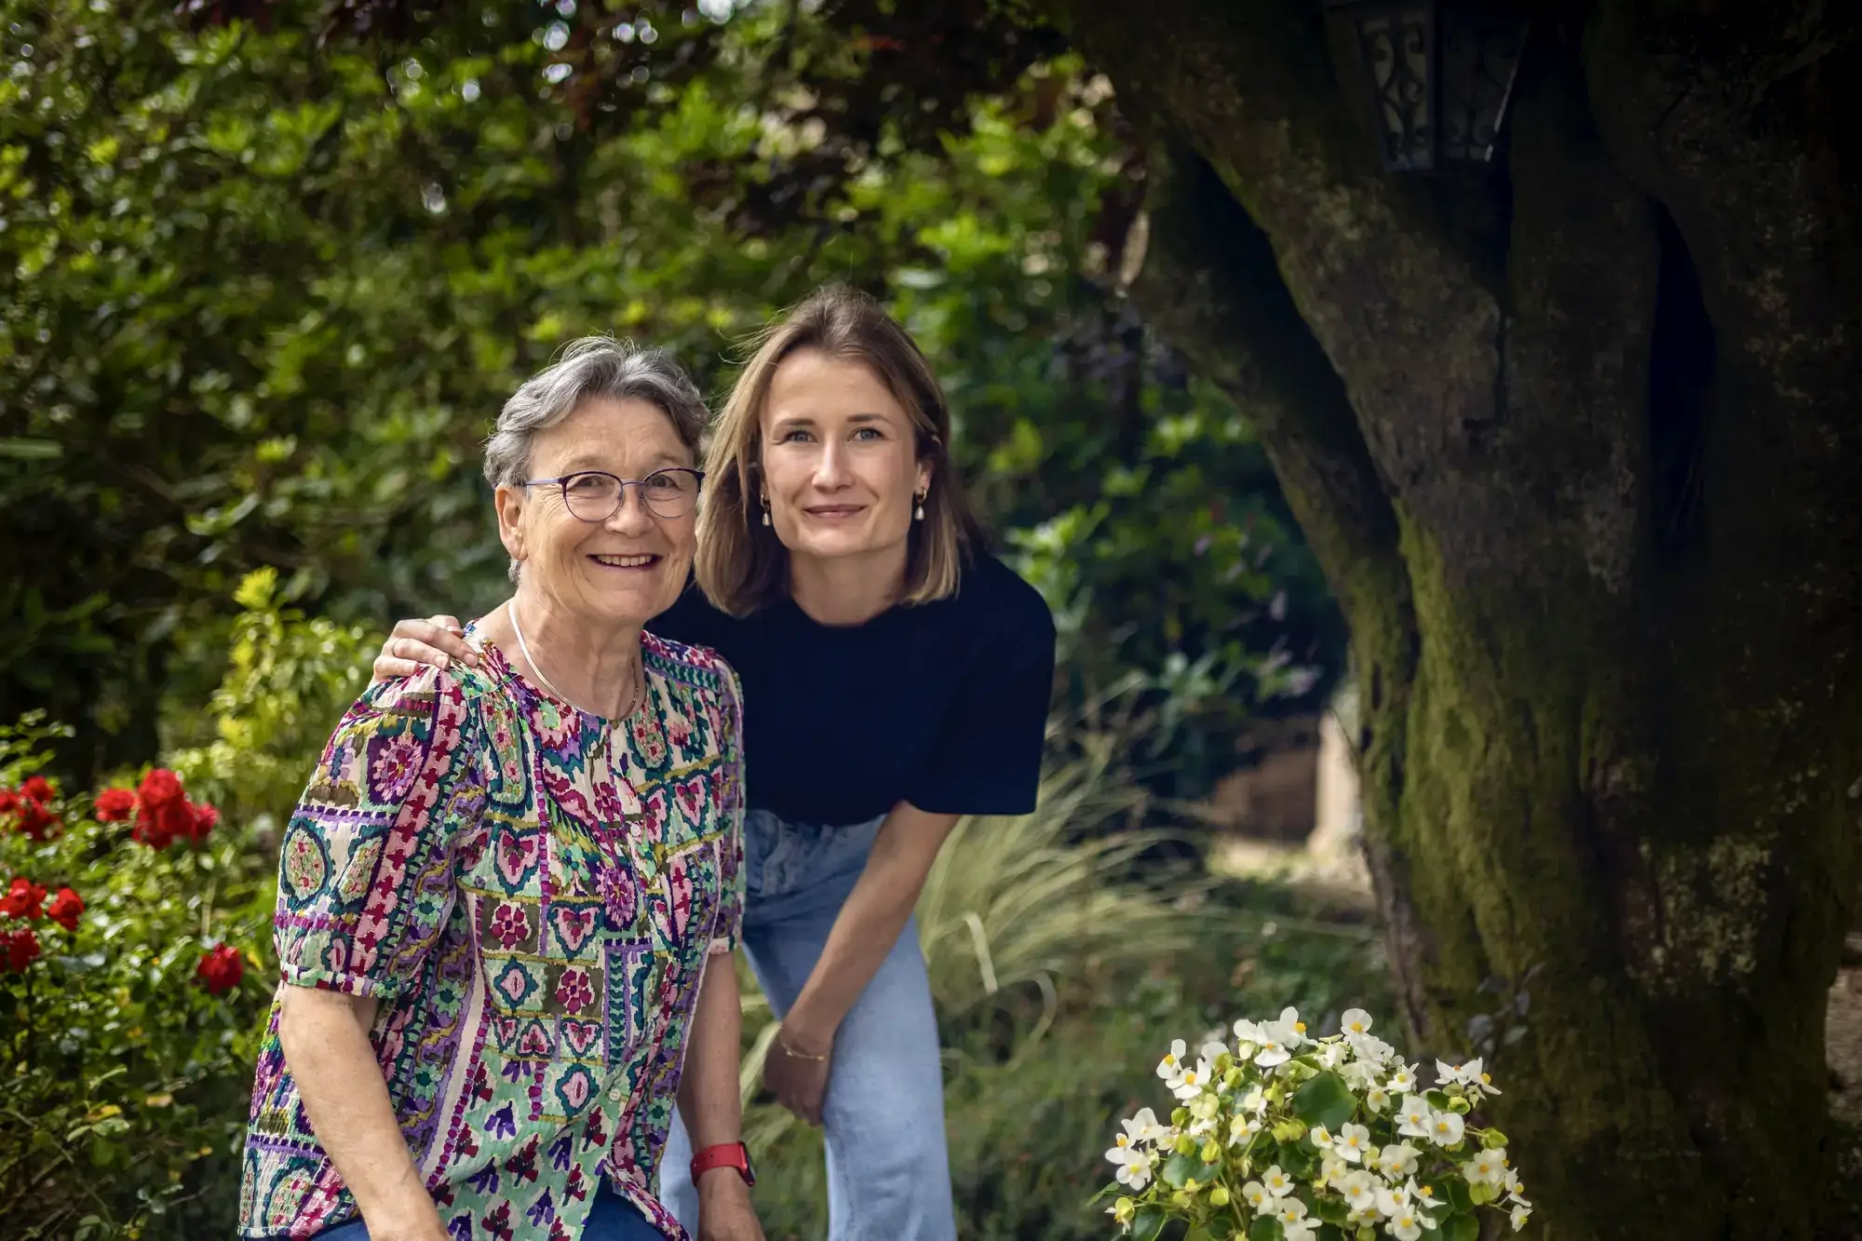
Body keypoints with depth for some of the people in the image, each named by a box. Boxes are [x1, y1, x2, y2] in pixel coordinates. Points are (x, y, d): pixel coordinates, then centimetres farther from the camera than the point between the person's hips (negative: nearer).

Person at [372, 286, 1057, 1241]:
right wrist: (439, 662, -49)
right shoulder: (698, 588, -35)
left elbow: (901, 859, -16)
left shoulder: (996, 628, -29)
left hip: (837, 869, 2)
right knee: (654, 1155, -7)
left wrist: (810, 1031, -4)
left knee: (898, 1153, 0)